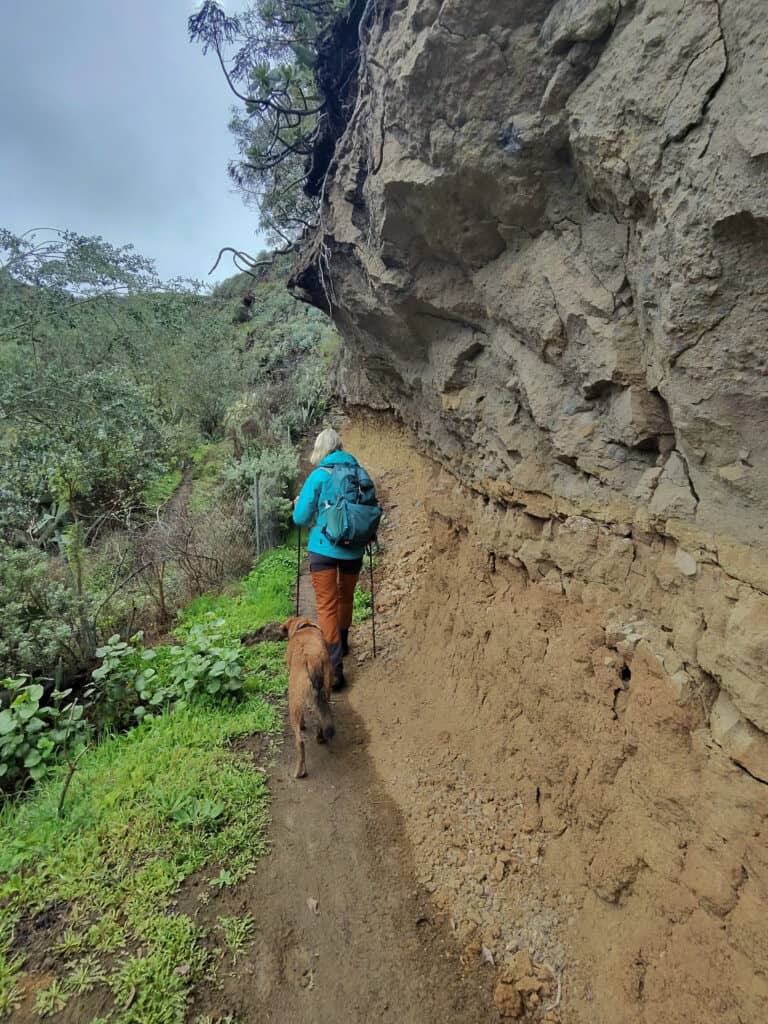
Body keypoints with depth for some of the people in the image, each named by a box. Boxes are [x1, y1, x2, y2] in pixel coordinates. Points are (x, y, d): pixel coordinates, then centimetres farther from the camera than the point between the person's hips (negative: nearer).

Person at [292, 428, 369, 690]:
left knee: (327, 605, 1)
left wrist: (299, 505, 15)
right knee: (345, 597, 23)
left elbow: (301, 519, -5)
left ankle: (335, 667, -5)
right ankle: (342, 643, 45)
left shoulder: (318, 476, -8)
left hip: (324, 548, -4)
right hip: (354, 549, 4)